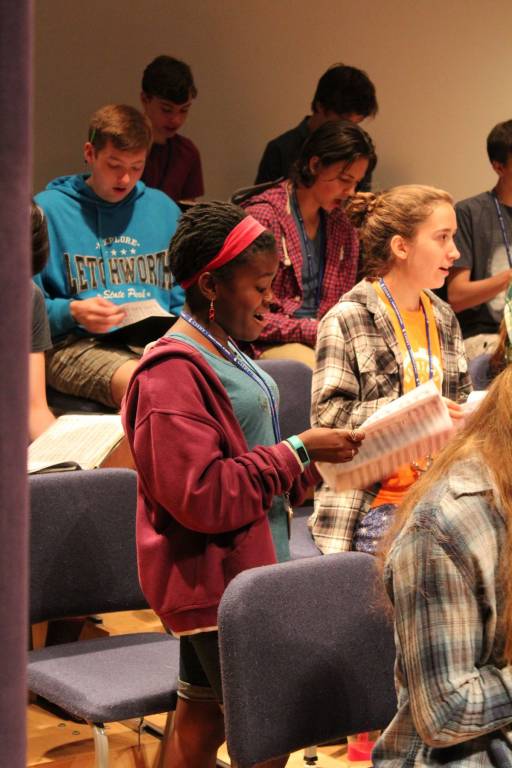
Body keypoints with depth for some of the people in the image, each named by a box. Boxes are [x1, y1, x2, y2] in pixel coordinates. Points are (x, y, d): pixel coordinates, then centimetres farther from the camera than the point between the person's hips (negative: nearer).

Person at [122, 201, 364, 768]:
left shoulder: (220, 353, 13)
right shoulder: (173, 374, -18)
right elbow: (203, 496, -24)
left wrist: (316, 463, 5)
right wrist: (297, 452, -20)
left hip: (238, 571, 10)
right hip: (217, 580, -10)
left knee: (202, 720, 16)